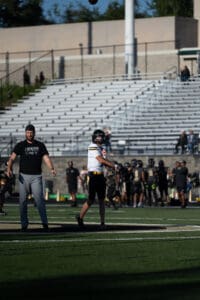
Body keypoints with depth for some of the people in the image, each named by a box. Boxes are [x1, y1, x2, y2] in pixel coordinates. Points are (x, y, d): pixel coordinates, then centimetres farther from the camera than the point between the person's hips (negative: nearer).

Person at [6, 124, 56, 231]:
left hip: (36, 177, 0)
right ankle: (24, 224, 9)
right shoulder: (20, 145, 5)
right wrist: (9, 169, -23)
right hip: (23, 176, 0)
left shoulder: (40, 145, 8)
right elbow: (12, 158, -4)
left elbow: (46, 158, -1)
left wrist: (51, 169, -20)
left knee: (39, 199, -9)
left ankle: (44, 222, -7)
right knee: (23, 201, 2)